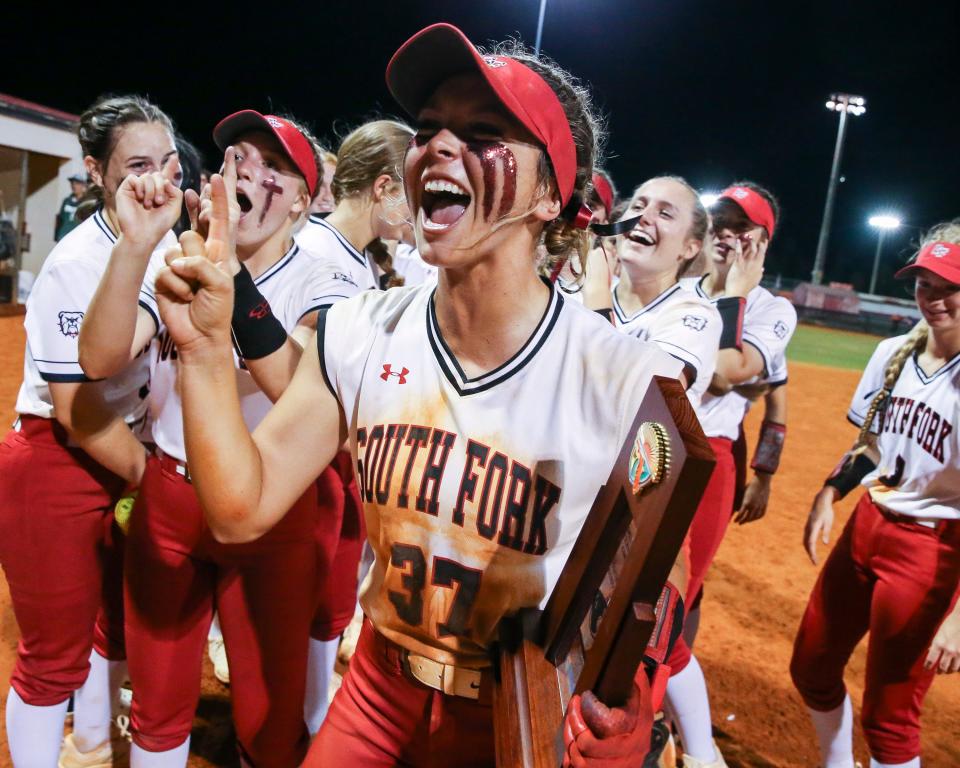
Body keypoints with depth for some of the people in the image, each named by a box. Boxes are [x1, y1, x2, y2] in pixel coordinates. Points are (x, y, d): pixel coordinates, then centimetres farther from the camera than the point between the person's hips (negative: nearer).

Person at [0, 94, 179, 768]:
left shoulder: (167, 243, 0)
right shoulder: (76, 267, -21)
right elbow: (78, 414, -21)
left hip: (129, 457, 7)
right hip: (55, 467, -7)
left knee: (123, 617, 22)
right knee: (55, 650, 7)